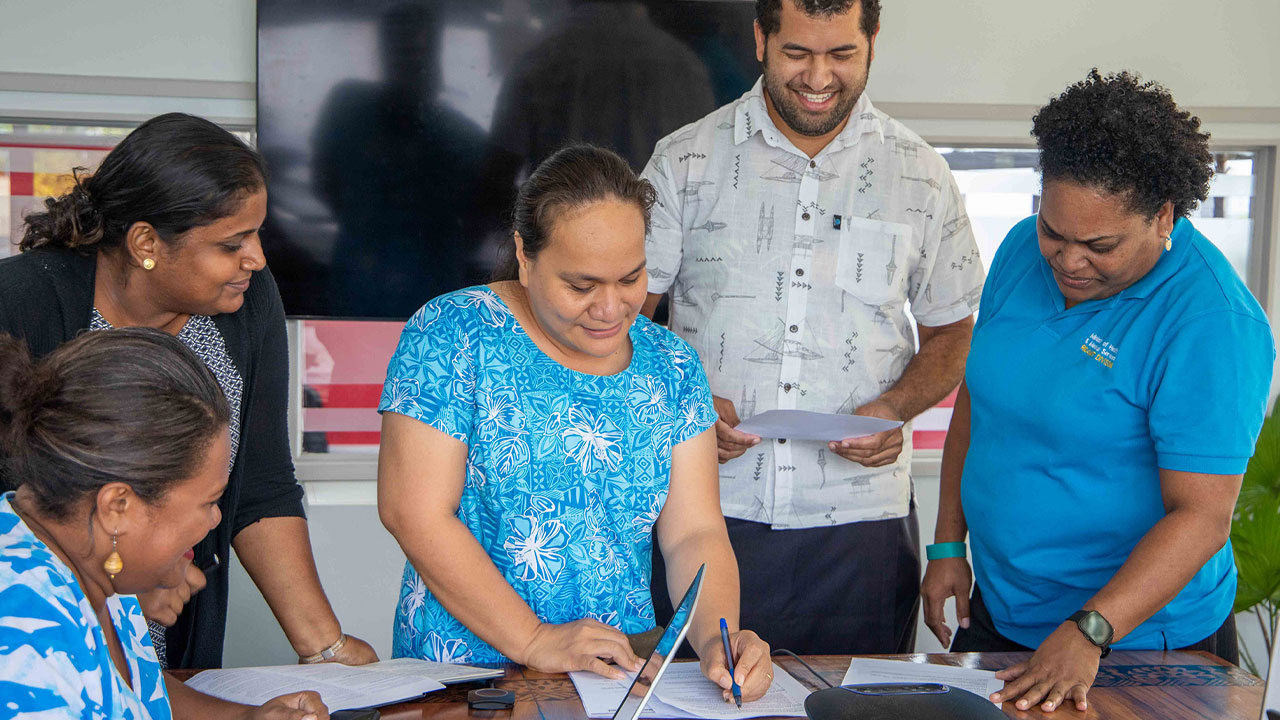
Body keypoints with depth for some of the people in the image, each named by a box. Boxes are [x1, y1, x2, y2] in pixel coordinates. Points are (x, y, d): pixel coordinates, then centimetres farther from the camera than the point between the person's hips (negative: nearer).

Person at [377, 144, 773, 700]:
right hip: (463, 673, -3)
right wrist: (534, 641, -15)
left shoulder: (669, 367, 8)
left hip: (624, 672, 4)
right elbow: (415, 513, -11)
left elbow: (694, 532, 3)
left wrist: (716, 638, -16)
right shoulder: (453, 333, -6)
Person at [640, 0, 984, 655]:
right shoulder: (686, 160, 3)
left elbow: (951, 335, 13)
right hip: (708, 513, 0)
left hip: (860, 526, 1)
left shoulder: (920, 177, 6)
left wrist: (895, 409, -7)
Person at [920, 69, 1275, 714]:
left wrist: (1089, 633, -32)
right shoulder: (1023, 249, -2)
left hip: (1135, 634, -6)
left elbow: (1202, 516, -25)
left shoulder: (1210, 321, -22)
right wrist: (949, 545, 7)